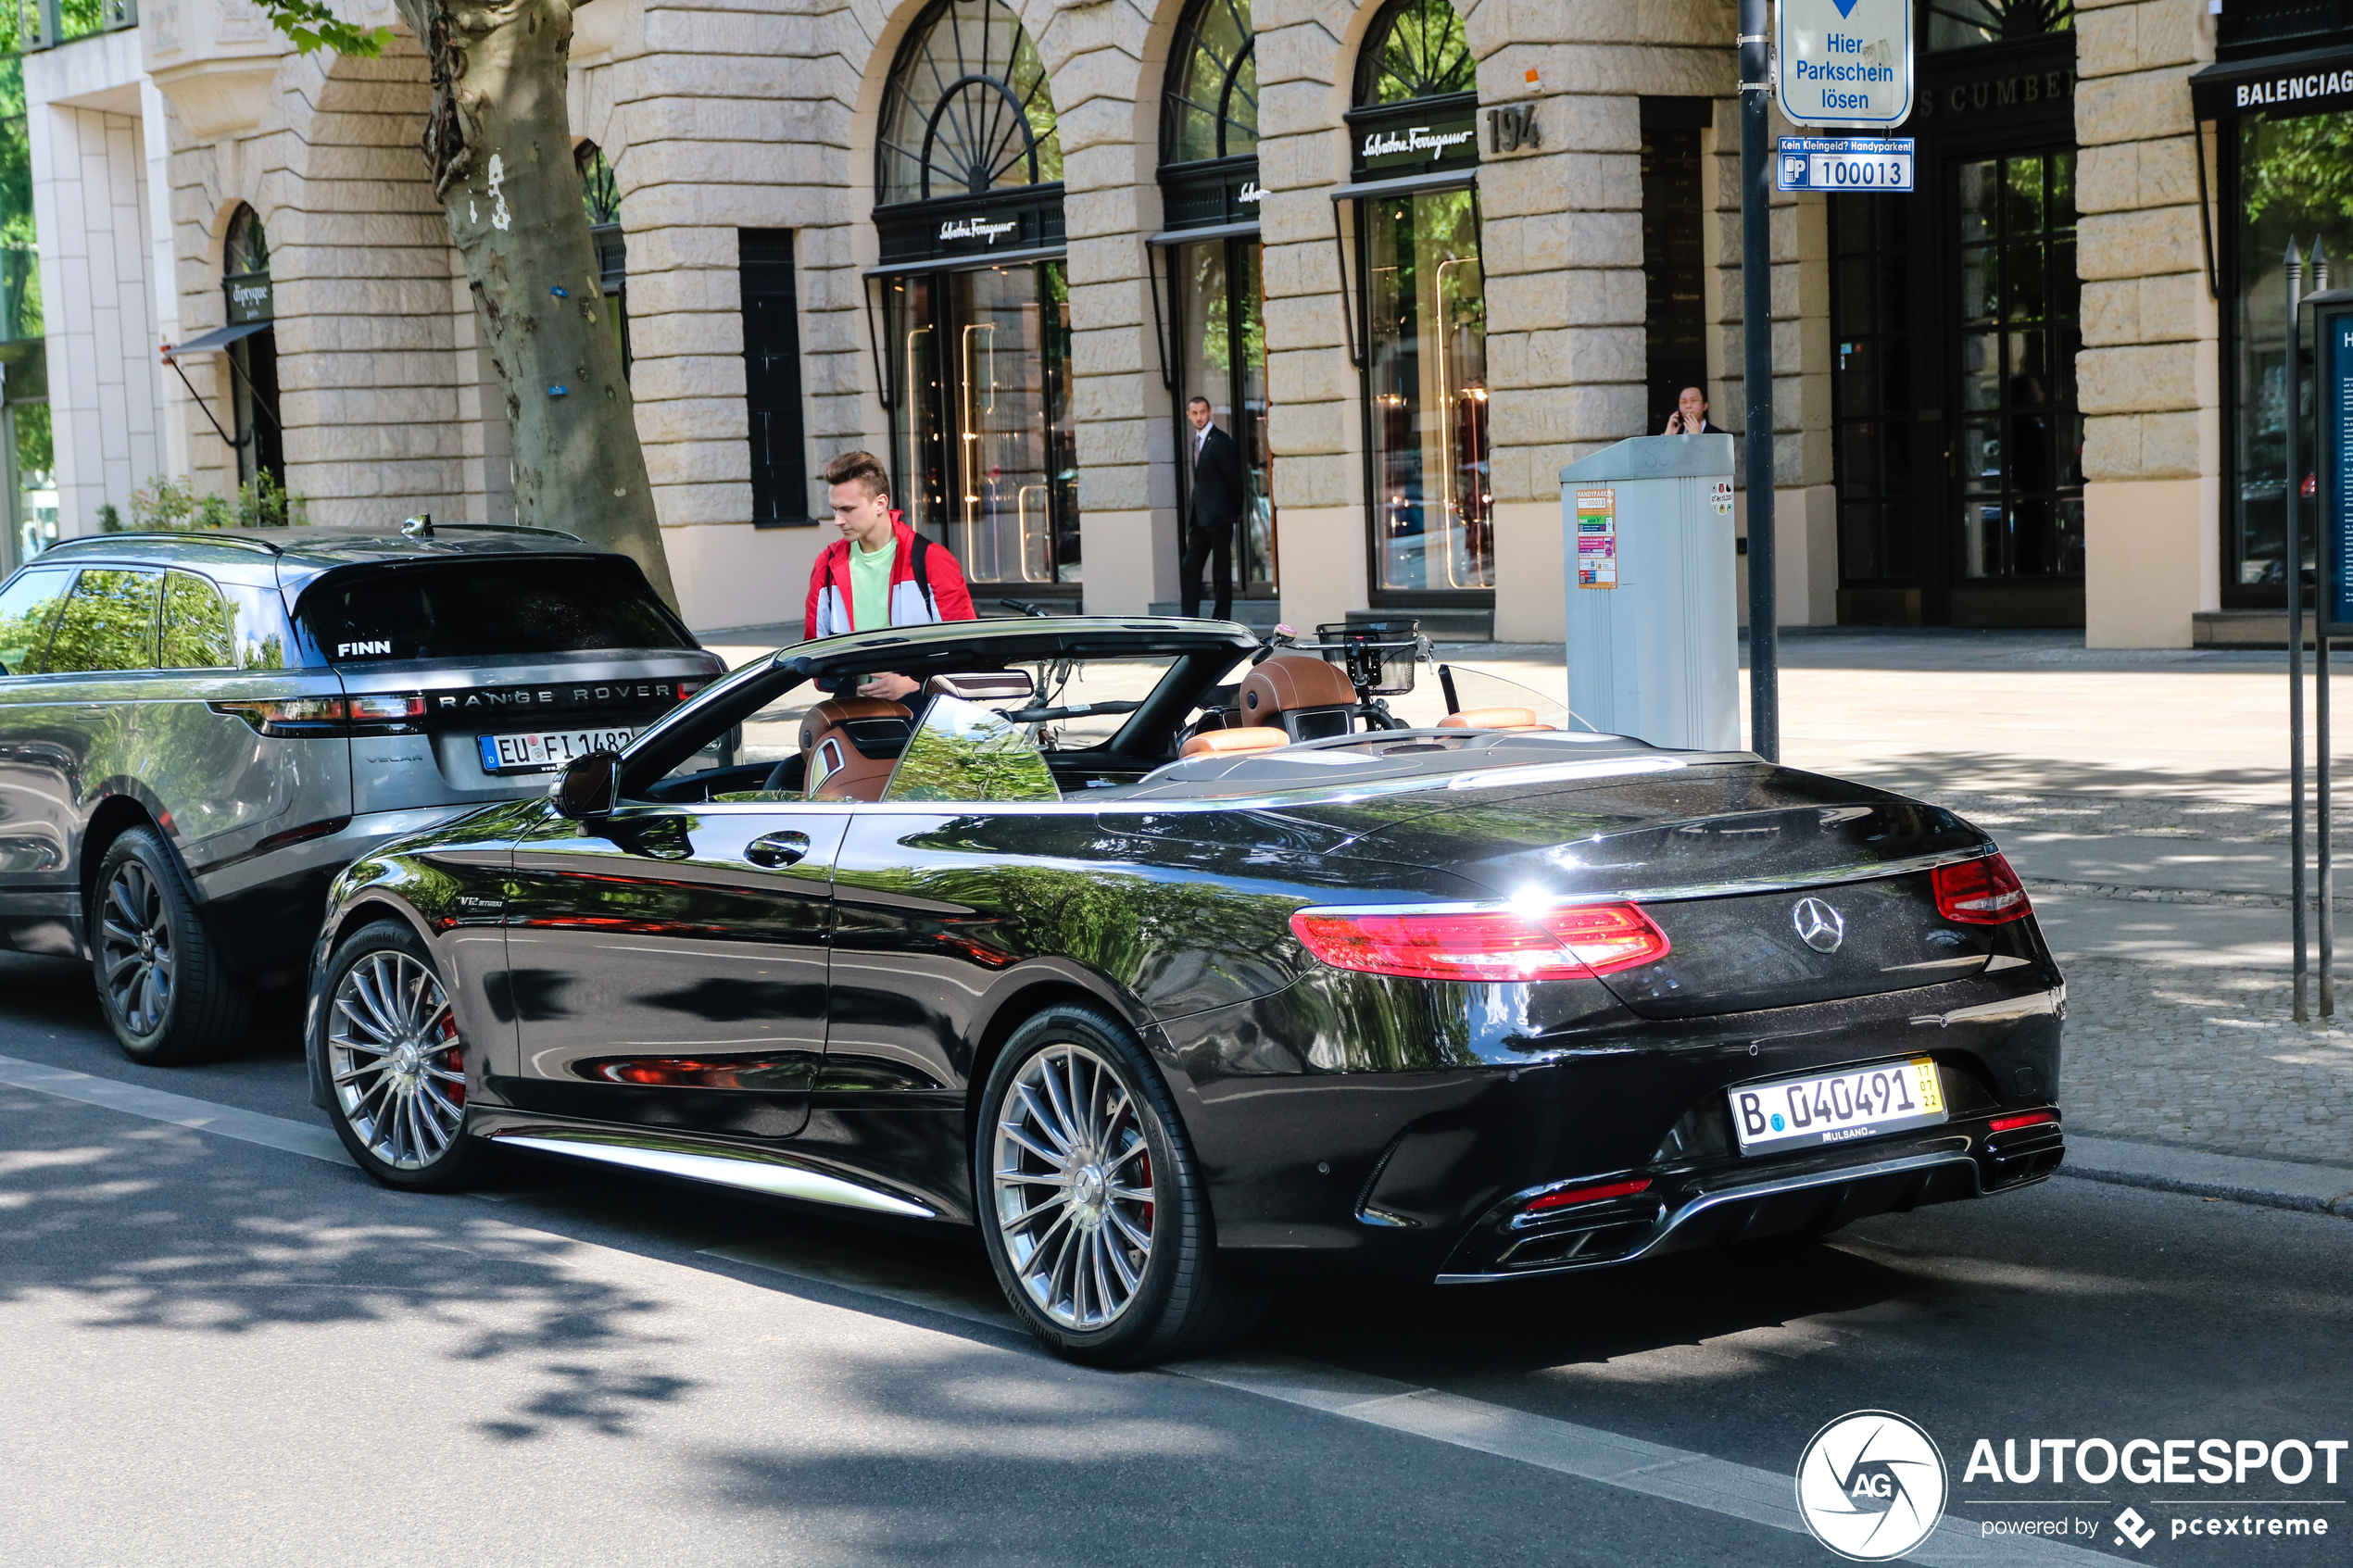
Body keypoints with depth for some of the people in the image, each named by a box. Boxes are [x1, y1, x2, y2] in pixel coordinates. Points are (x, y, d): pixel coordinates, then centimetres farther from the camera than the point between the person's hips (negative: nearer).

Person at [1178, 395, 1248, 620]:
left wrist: (1237, 511, -2)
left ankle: (1222, 622, 3)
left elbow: (1234, 478, -9)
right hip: (1200, 517, 9)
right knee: (1189, 567, 5)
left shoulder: (1220, 441, -12)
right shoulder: (1197, 440, 15)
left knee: (1221, 572, -2)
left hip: (1218, 516, -9)